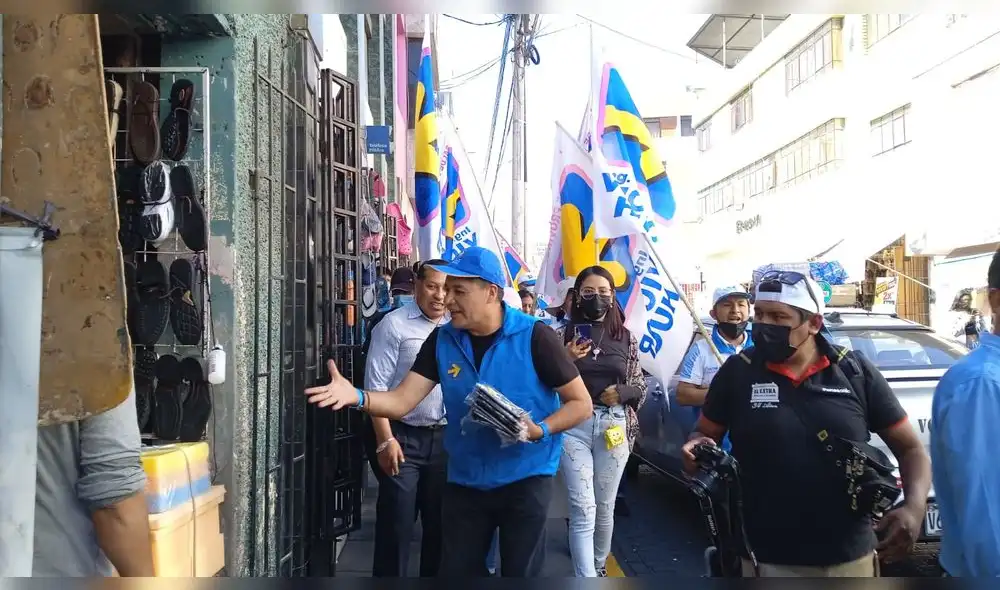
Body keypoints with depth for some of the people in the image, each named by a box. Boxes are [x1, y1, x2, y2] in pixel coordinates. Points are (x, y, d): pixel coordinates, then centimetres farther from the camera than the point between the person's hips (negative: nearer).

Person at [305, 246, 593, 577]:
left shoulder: (534, 337, -16)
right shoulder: (442, 340, -3)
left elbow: (582, 404, -10)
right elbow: (402, 400, -8)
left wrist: (539, 431, -26)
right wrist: (357, 397, -27)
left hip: (525, 478, -4)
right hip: (465, 480, 4)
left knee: (520, 574, 11)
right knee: (456, 572, 14)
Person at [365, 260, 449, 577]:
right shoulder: (394, 324, -8)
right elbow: (376, 386, -11)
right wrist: (385, 440, -15)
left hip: (445, 438, 5)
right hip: (404, 437, -5)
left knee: (440, 523, 16)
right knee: (396, 525, 2)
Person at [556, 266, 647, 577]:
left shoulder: (626, 338, 7)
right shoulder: (563, 334, 1)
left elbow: (640, 387, 12)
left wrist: (622, 392, -9)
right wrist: (566, 360, -15)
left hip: (614, 426, 2)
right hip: (574, 426, -2)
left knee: (605, 507, 13)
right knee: (583, 509, -7)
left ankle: (599, 567, 34)